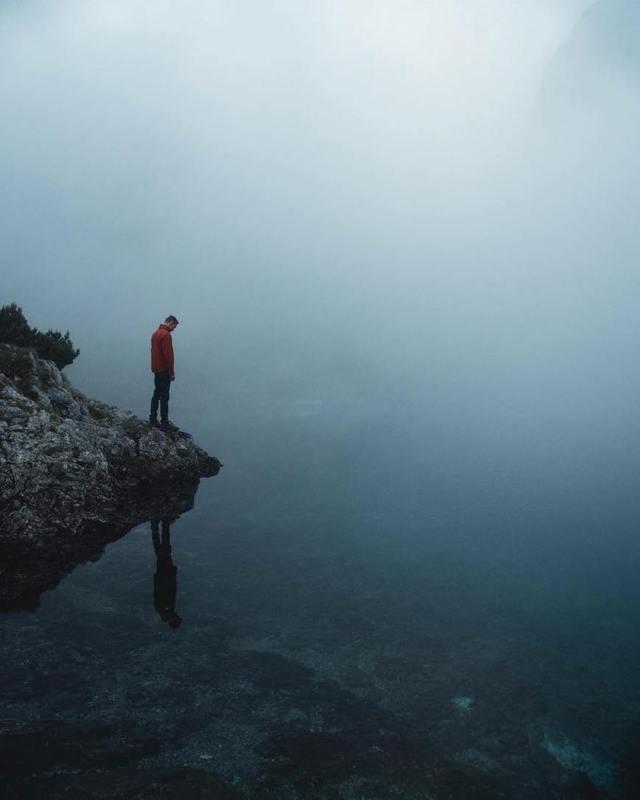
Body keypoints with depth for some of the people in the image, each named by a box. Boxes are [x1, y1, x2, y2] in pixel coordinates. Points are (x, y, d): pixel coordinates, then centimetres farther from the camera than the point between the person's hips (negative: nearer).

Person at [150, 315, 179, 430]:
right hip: (164, 370, -10)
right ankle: (165, 423, -5)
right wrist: (172, 372, -15)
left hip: (156, 369, 10)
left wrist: (155, 367, 20)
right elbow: (168, 355, -20)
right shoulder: (166, 334, -17)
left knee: (157, 394, 14)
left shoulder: (156, 333, 14)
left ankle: (153, 419, 17)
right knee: (164, 396, -7)